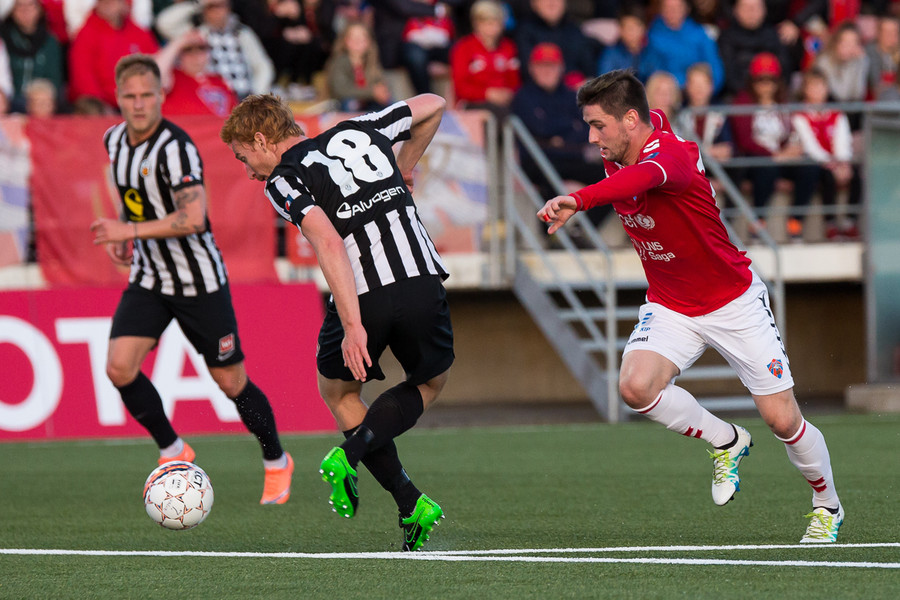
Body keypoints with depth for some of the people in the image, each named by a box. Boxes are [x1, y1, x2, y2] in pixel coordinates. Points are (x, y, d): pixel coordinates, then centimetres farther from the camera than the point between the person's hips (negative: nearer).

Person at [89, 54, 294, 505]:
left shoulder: (174, 147, -23)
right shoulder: (115, 140, 2)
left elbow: (193, 218, -31)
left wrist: (129, 231, -27)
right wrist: (123, 236, 9)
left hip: (199, 281, -6)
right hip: (148, 278, 6)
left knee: (230, 380, 3)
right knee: (119, 367, -12)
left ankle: (276, 462, 27)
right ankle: (172, 451, 9)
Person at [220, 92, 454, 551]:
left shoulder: (283, 181, 2)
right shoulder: (361, 132, 18)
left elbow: (329, 242, -16)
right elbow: (433, 105, 32)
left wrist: (353, 325, -21)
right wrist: (403, 169, 43)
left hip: (364, 298, -4)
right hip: (423, 283, 4)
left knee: (338, 390, 25)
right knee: (432, 382, 30)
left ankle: (409, 500, 9)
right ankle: (353, 452, 4)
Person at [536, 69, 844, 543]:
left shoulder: (669, 153, -29)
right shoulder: (620, 158, -5)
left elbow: (642, 178, -54)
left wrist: (578, 200, -72)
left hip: (733, 302, -6)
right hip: (669, 306, 6)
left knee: (782, 419, -3)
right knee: (635, 385, -22)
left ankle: (827, 506, 26)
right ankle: (725, 442, 4)